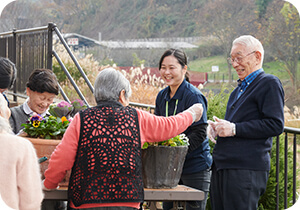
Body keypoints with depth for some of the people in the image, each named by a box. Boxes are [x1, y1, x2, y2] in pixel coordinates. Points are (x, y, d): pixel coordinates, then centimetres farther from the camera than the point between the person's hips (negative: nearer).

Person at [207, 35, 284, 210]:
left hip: (246, 170, -9)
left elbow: (276, 125, -15)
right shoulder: (240, 88, 23)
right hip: (222, 168, 9)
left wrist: (234, 129, -16)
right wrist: (217, 127, 11)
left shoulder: (269, 83, -5)